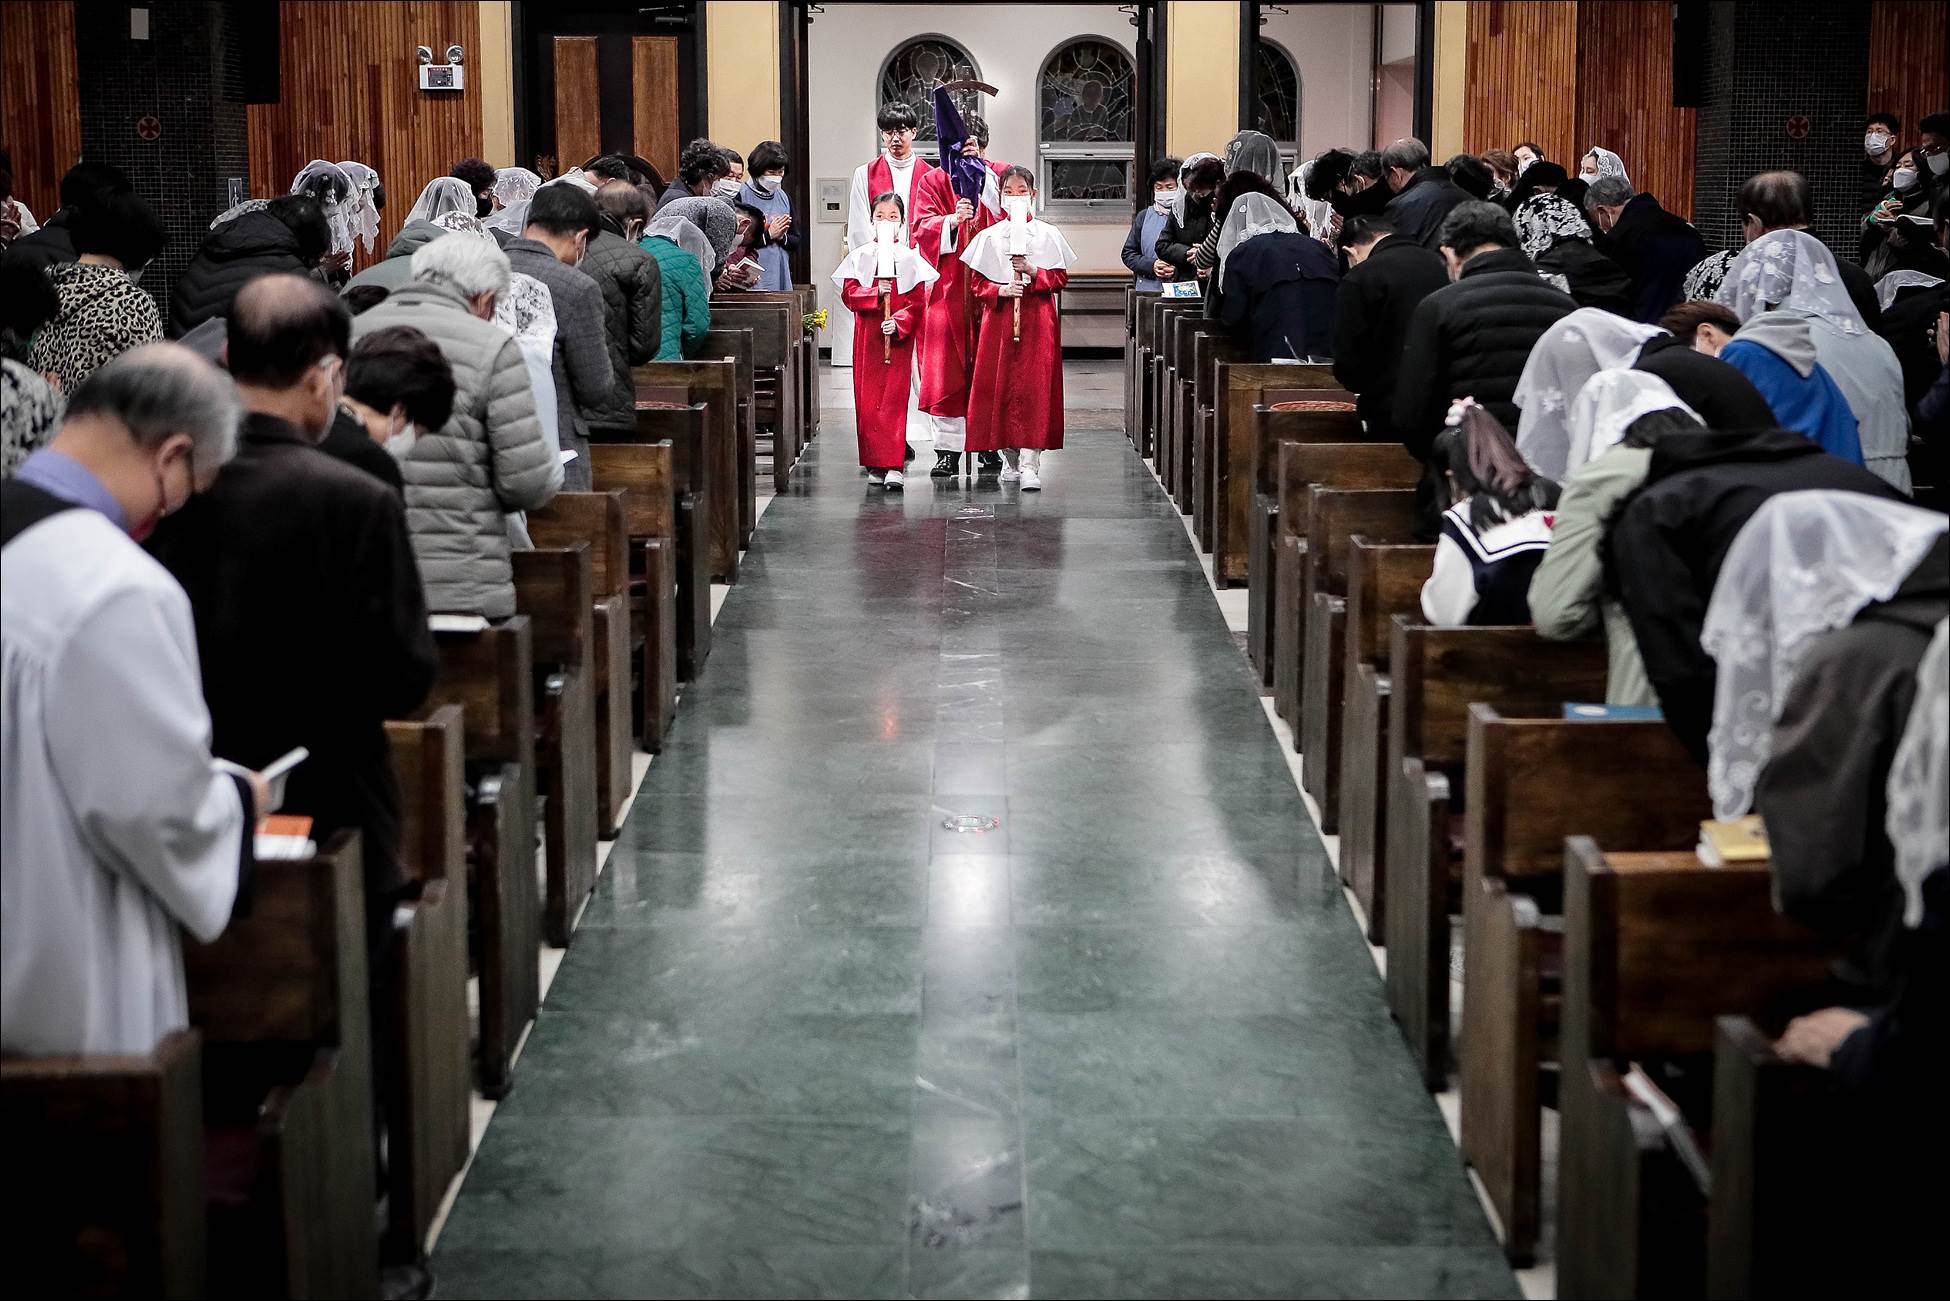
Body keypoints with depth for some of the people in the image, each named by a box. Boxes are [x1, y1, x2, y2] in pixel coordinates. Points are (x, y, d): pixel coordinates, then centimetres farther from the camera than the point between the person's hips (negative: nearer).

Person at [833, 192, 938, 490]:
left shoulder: (910, 258, 2)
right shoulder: (860, 257, 8)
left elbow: (918, 301, -3)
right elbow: (849, 294, 0)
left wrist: (899, 322, -18)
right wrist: (875, 293, -16)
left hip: (898, 338, -2)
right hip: (867, 337, 2)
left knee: (895, 399, -9)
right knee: (868, 400, 2)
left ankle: (894, 466, -14)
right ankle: (875, 464, 10)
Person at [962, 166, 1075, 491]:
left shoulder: (1047, 234, 5)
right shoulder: (989, 237, 7)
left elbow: (1060, 278, 3)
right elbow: (979, 284, 5)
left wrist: (1032, 271, -13)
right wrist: (1002, 290, -14)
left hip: (1037, 321, -2)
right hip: (999, 318, 2)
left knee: (1034, 387, -10)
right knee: (999, 386, 1)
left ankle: (1029, 464, -15)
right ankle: (1011, 459, 15)